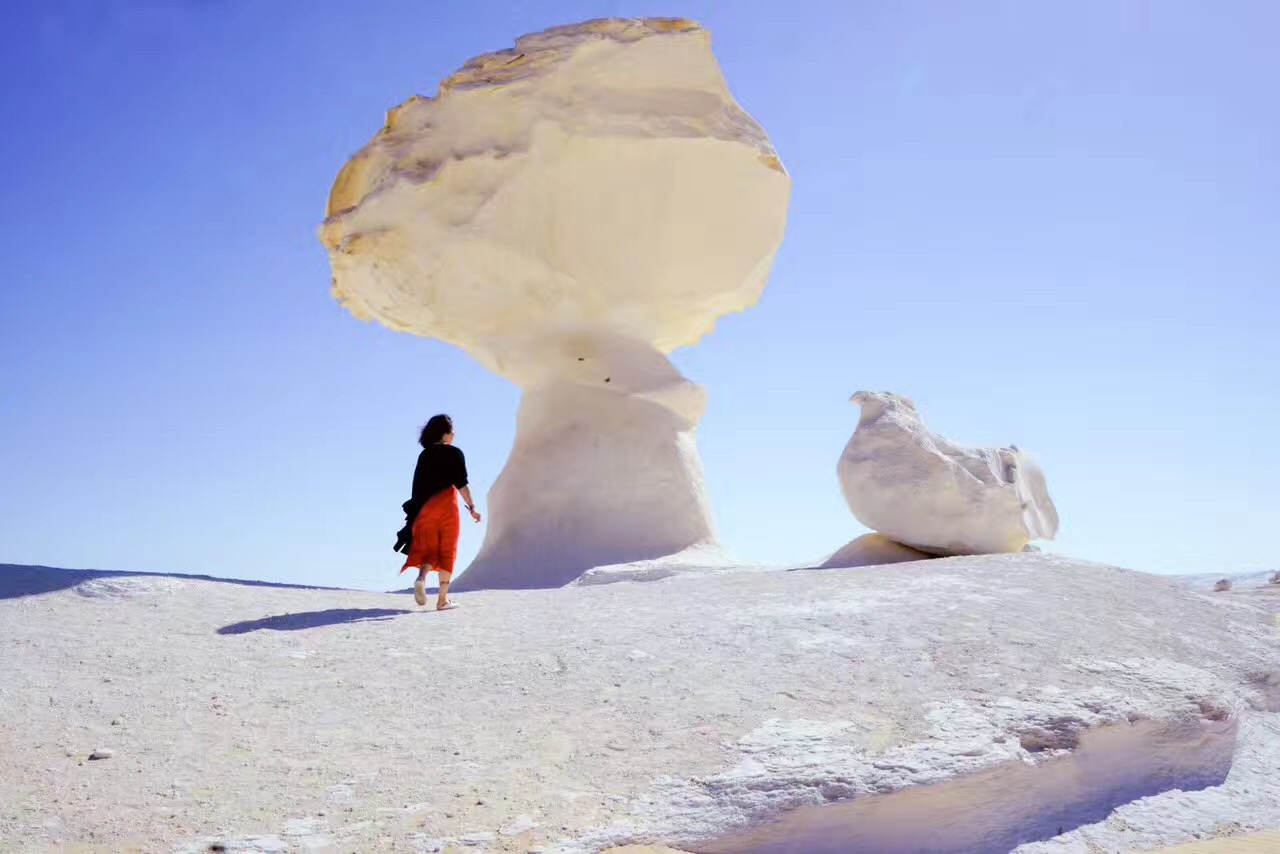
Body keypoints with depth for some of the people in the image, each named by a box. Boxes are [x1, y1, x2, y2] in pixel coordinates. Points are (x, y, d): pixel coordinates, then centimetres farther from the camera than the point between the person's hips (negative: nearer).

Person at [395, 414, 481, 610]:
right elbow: (461, 484, -10)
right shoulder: (454, 454, -3)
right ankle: (443, 599, 3)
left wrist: (416, 511, 13)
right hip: (447, 506, -3)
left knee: (428, 548, 8)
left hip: (425, 508, 3)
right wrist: (471, 507, -6)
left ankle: (421, 578, -24)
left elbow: (417, 486, 8)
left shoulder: (424, 455, 9)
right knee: (447, 551, 5)